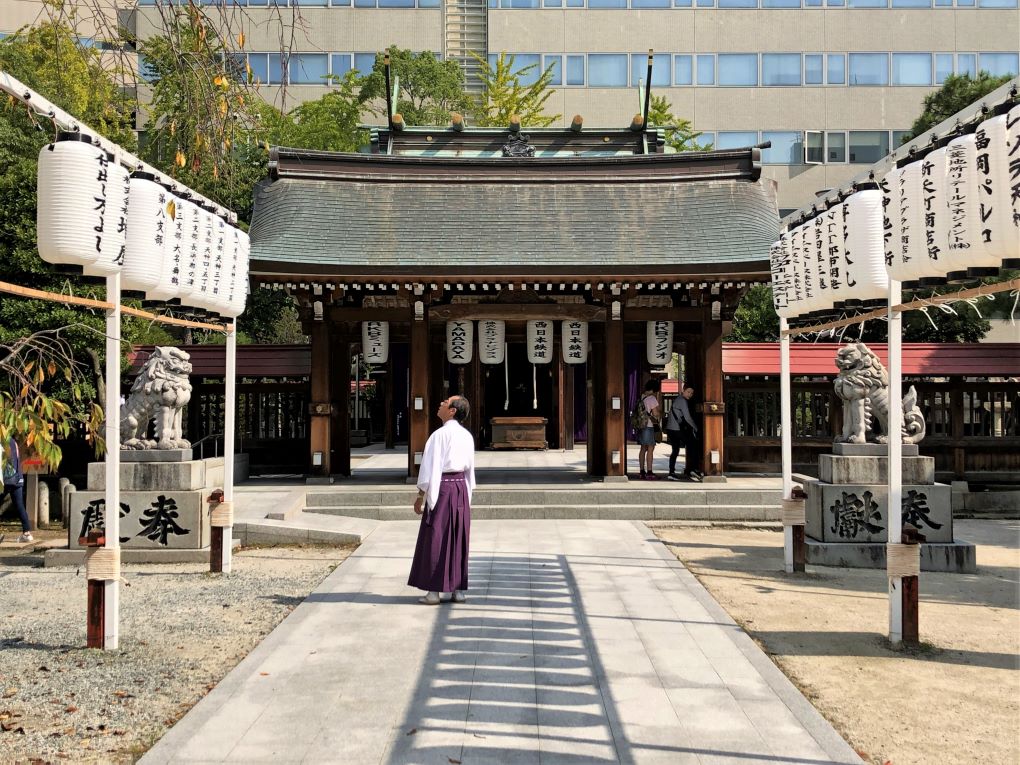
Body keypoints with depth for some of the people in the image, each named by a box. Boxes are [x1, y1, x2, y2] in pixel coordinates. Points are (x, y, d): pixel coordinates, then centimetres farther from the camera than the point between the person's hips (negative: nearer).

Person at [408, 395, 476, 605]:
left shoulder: (440, 435, -13)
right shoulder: (467, 436, 6)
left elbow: (430, 469, -14)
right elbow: (470, 469, 12)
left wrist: (421, 496, -8)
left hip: (441, 488, -6)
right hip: (461, 487, 6)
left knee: (436, 539, 0)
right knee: (459, 538, 10)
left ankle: (434, 591, 3)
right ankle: (459, 589, 13)